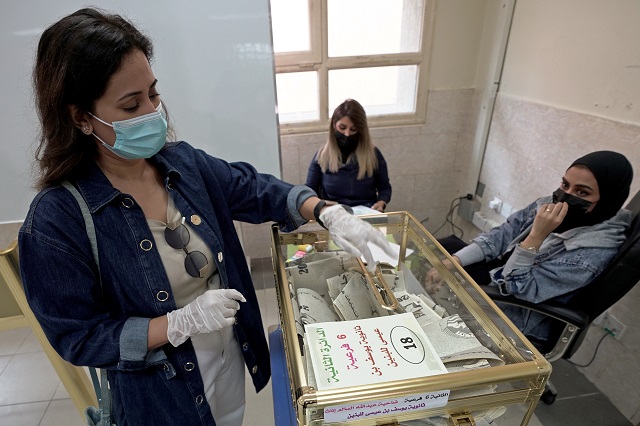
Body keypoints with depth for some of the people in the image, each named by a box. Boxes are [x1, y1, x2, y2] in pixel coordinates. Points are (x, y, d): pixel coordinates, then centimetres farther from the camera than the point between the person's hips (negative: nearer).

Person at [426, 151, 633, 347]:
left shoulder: (596, 251, -28)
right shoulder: (549, 205, -9)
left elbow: (519, 288, -29)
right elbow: (499, 236, -6)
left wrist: (537, 235, -39)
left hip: (516, 318, -7)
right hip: (501, 282, 7)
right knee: (446, 245, 9)